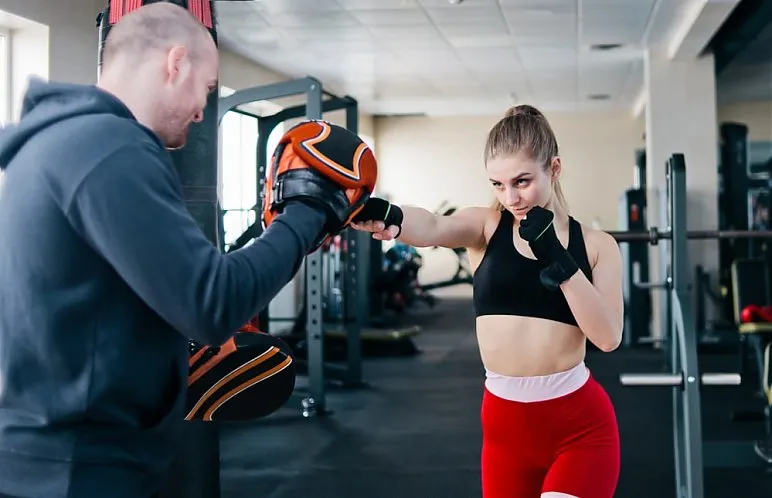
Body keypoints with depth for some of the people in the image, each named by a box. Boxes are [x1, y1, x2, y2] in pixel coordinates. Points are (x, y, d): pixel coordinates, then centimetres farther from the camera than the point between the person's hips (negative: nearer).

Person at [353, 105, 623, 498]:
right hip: (505, 424, 2)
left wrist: (558, 260, -20)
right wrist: (388, 216, -45)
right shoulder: (486, 227, -1)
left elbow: (608, 337, -11)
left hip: (581, 425, -2)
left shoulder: (595, 244, 0)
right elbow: (433, 228, -23)